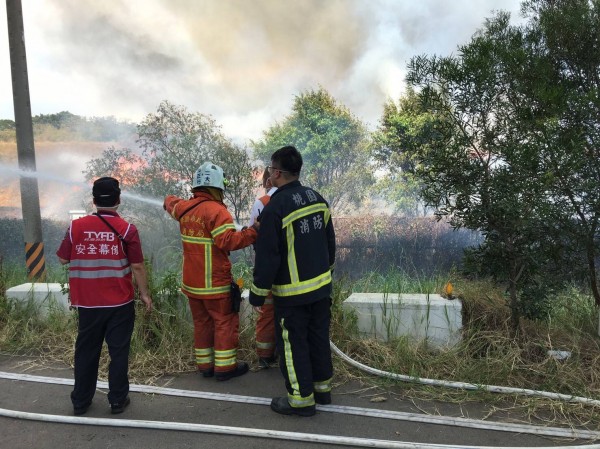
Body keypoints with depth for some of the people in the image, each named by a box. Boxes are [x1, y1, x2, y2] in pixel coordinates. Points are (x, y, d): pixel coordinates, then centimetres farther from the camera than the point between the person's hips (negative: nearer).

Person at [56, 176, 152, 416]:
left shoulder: (76, 226, -3)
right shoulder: (126, 229, -10)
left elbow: (63, 259, 7)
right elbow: (137, 266, -9)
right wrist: (145, 293, 1)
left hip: (87, 303, 3)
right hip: (120, 303, -2)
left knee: (86, 351, 16)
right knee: (118, 352, 9)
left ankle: (80, 401, 26)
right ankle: (117, 400, 17)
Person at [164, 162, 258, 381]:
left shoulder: (184, 207, 6)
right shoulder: (216, 210, -19)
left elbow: (172, 204, 30)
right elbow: (228, 241, -30)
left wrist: (169, 200, 52)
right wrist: (254, 231, -32)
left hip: (191, 281, 8)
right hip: (214, 282, -8)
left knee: (202, 322, 18)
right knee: (225, 322, 5)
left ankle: (205, 364, 26)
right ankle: (224, 366, 10)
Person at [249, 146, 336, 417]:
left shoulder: (275, 208, -20)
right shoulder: (318, 199, 3)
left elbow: (267, 257, -18)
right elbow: (330, 242, 13)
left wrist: (258, 293, -8)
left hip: (292, 293, -7)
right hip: (322, 285, 7)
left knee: (293, 344, 6)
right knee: (319, 337, 19)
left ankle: (301, 399, 17)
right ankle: (322, 388, 33)